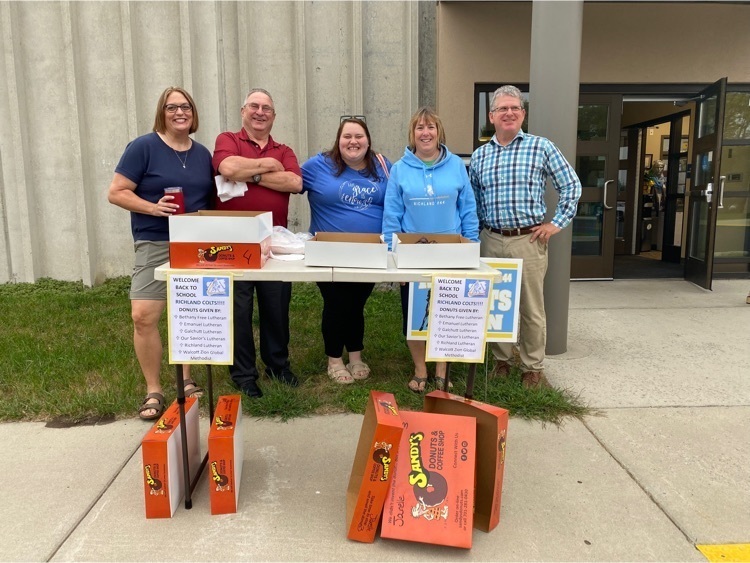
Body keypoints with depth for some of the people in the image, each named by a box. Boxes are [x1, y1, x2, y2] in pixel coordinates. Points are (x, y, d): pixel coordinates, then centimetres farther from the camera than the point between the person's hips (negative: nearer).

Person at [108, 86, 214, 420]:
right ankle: (153, 391, 5)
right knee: (143, 316, -12)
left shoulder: (203, 154, 12)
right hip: (155, 245, -4)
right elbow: (116, 193, -6)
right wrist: (152, 207, -20)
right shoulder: (143, 147, -4)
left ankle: (186, 382, 25)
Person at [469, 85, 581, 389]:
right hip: (491, 241, 3)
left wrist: (557, 223, -3)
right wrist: (474, 234, 8)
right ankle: (501, 361, 26)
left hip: (529, 240, -3)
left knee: (532, 308, 4)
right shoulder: (479, 156, 10)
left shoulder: (541, 147, 0)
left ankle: (533, 367, 18)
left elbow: (571, 186, 3)